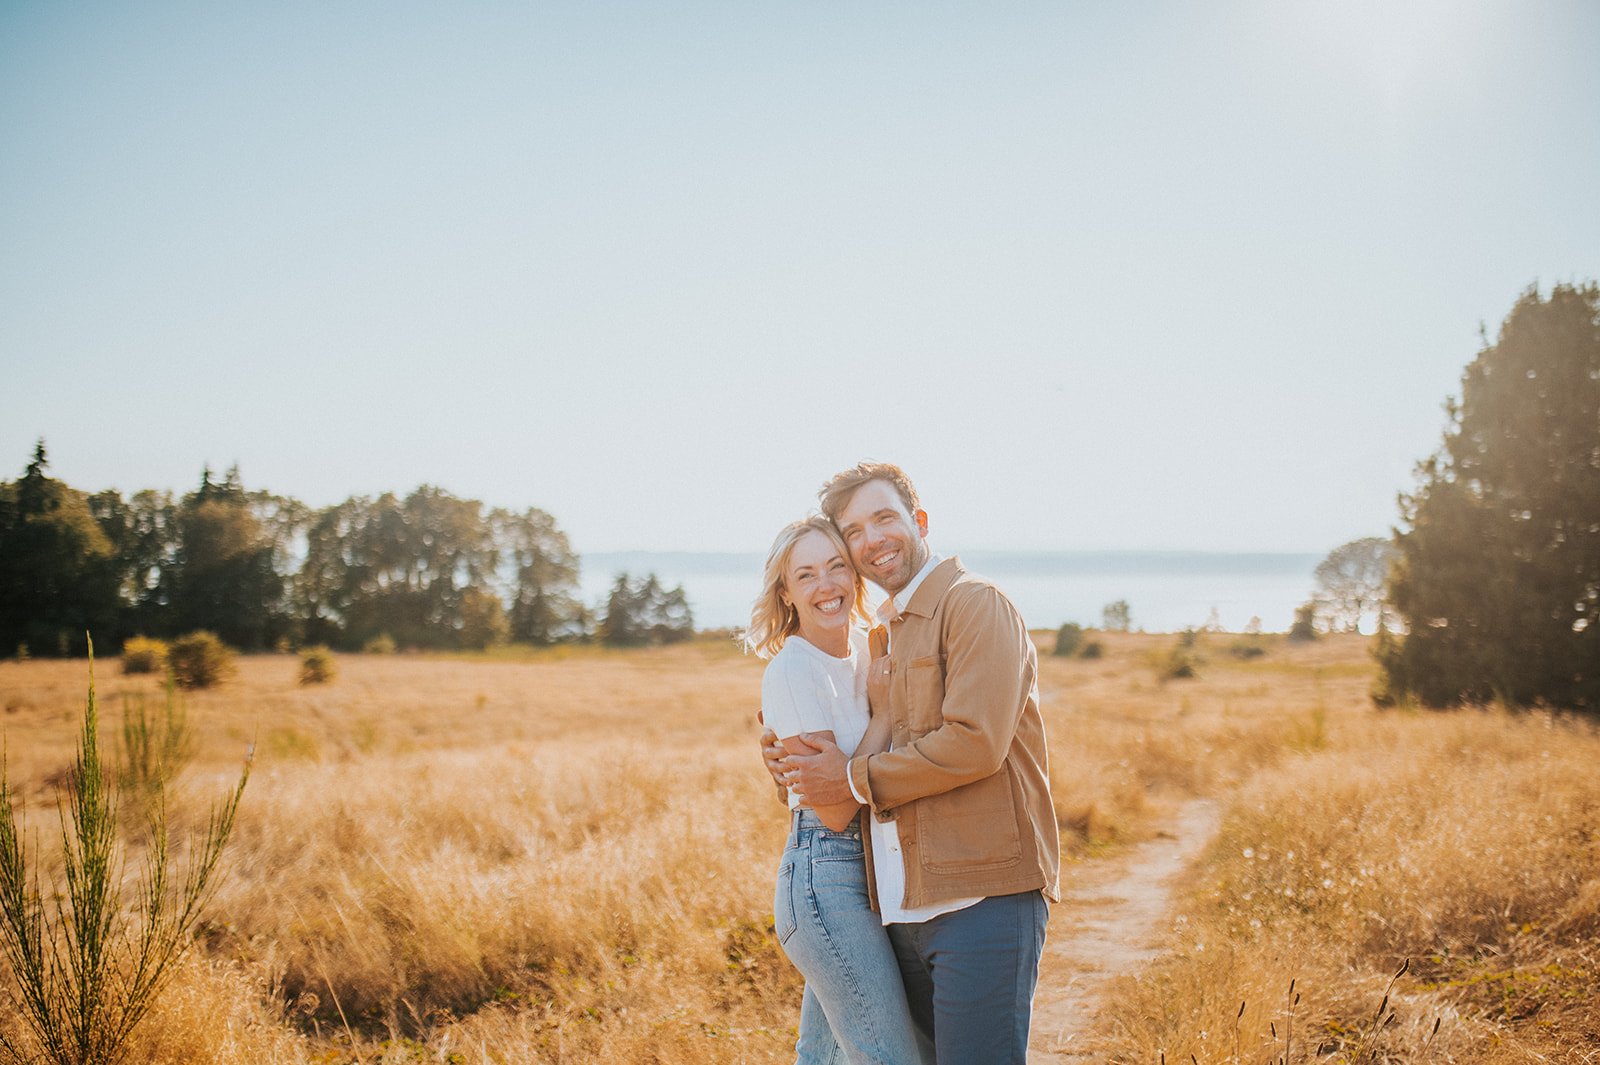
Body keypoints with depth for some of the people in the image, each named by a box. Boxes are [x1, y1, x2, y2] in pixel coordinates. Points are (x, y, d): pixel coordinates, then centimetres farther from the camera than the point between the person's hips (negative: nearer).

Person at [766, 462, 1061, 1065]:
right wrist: (790, 754, 10)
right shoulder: (883, 636, 22)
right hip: (905, 907, 9)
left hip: (981, 897, -9)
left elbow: (975, 743, -17)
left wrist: (853, 778, -9)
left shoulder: (974, 604, -6)